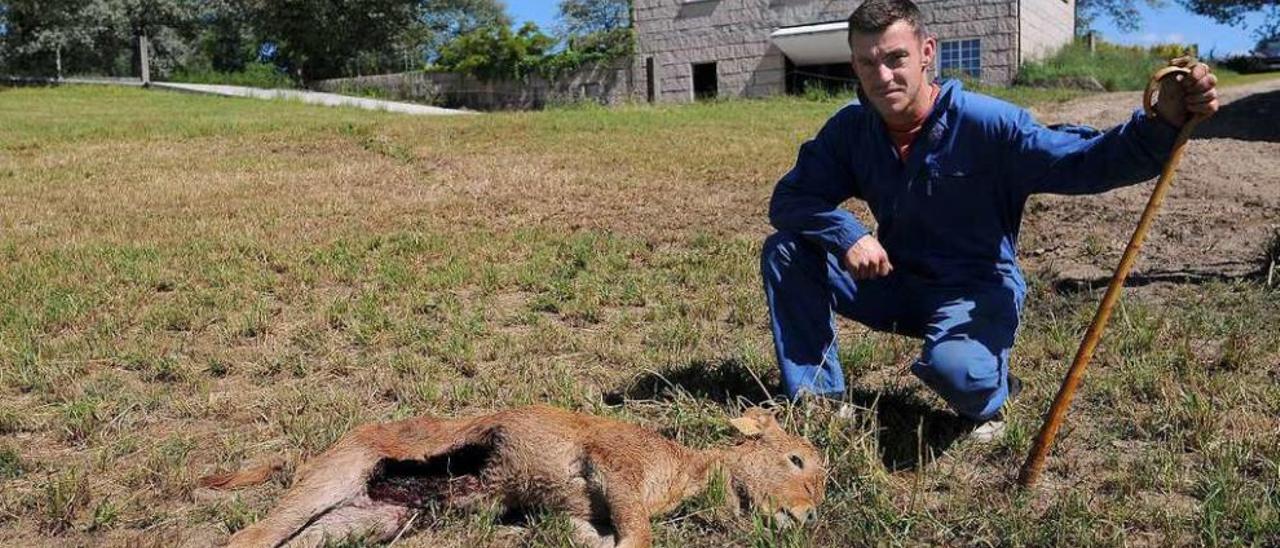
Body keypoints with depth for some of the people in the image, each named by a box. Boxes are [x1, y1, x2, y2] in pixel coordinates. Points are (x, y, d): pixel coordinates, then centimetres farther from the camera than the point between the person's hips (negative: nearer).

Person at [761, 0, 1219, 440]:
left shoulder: (987, 123, -19)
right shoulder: (851, 128, -7)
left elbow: (1086, 161, -23)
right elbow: (788, 199, -8)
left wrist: (1163, 122, -42)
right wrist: (848, 234, -27)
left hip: (975, 290, -4)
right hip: (894, 283, 5)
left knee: (953, 368, -38)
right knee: (787, 251, -13)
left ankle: (988, 395, 4)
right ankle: (817, 399, -3)